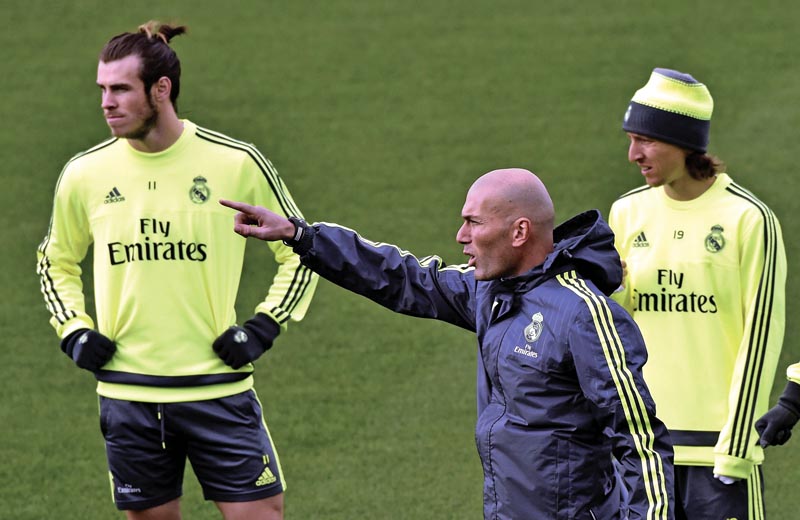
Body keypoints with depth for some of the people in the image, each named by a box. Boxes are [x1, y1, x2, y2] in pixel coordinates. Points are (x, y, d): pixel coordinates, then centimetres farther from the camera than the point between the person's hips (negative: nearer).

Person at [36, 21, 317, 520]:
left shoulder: (237, 163, -5)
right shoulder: (85, 175, 2)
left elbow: (300, 251, 7)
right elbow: (56, 260, 21)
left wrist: (263, 327, -2)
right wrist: (73, 330, 6)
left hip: (218, 386, -2)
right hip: (127, 398, 2)